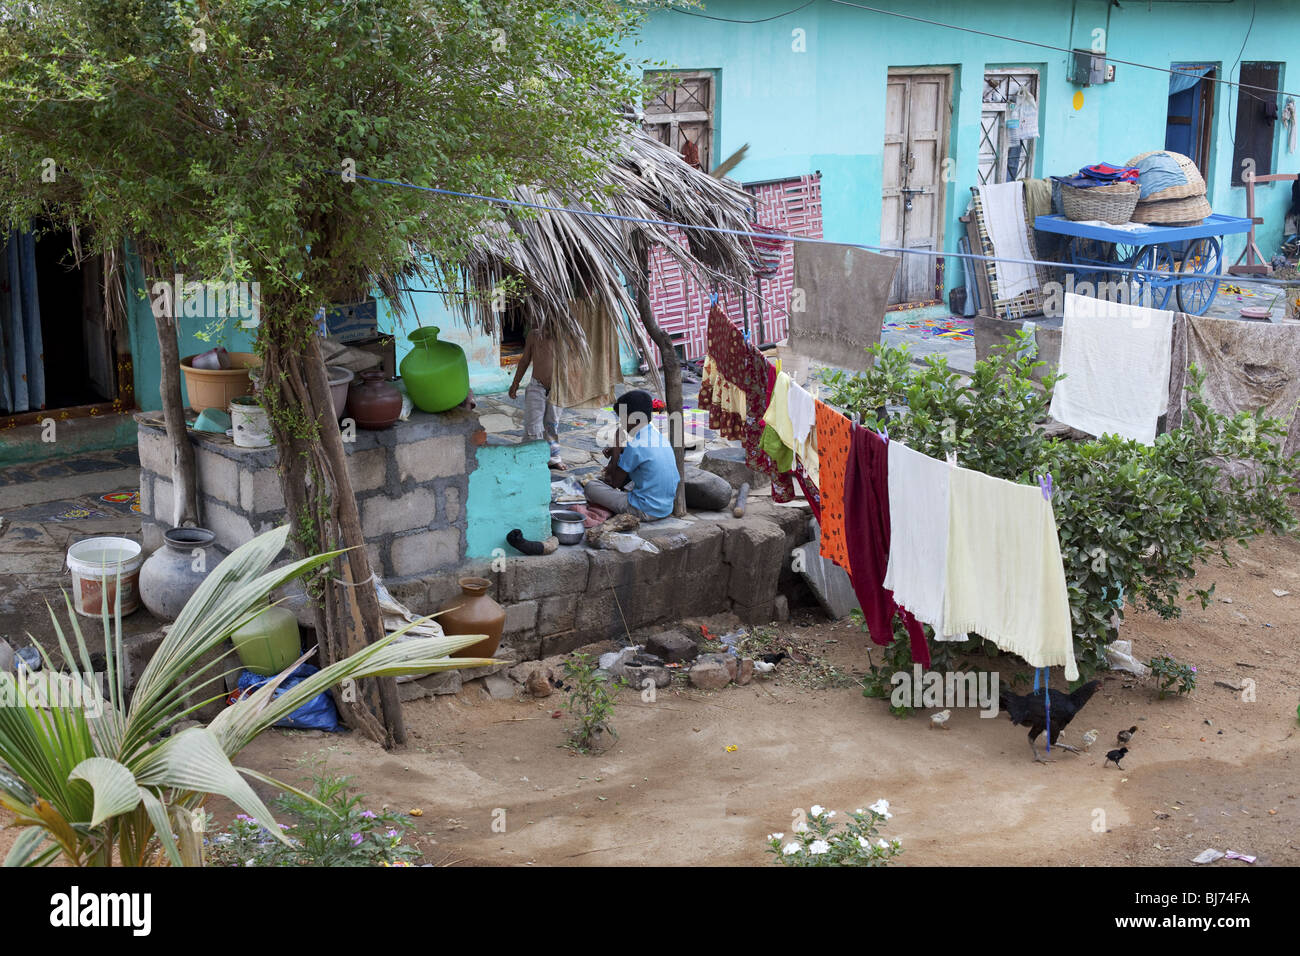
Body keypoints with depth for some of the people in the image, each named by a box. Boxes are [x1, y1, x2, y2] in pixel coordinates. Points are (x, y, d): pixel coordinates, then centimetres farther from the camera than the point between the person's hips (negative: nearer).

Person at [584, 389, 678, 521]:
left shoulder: (635, 445, -20)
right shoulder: (659, 436, 6)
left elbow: (615, 482, -10)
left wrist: (616, 447, -7)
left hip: (646, 512, -8)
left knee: (591, 486, -2)